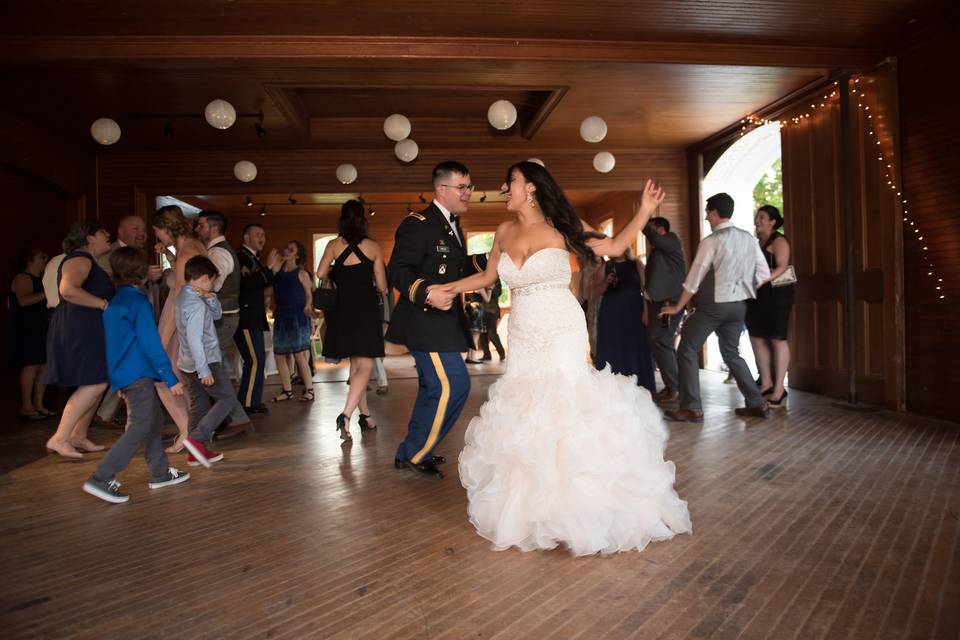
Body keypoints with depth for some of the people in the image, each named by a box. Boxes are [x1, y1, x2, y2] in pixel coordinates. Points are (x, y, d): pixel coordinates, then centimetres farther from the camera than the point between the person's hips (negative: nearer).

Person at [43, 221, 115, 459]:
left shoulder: (89, 262, 22)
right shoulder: (79, 258, -12)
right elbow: (68, 290, -29)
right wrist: (103, 303, -22)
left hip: (89, 331, 11)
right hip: (79, 330, -11)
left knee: (97, 384, 11)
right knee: (95, 384, -14)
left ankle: (78, 436, 17)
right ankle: (59, 439, -10)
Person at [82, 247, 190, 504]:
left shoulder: (115, 303, 14)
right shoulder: (138, 302, -14)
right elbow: (151, 343, -18)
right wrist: (171, 378, -15)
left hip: (124, 373, 10)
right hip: (138, 375, -10)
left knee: (154, 421, 15)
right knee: (140, 427, -9)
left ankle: (160, 473, 22)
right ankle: (101, 479, -10)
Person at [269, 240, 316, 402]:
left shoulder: (301, 273, -2)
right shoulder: (278, 270, 11)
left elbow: (309, 295, -5)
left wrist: (307, 307, -20)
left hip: (297, 318, -6)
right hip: (281, 317, 6)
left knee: (299, 355, -9)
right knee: (280, 356, 7)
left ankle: (309, 390, 0)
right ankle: (287, 390, 19)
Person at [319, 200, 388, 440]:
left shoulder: (334, 245, 1)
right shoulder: (373, 247, -2)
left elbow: (321, 273, -9)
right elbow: (382, 286, -3)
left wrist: (338, 277, 12)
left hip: (343, 310, 3)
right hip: (367, 310, -3)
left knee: (355, 364, 16)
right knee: (365, 366, -2)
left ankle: (364, 415, 23)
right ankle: (346, 415, -19)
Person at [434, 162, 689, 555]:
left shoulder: (561, 226, -5)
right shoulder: (505, 232, 6)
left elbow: (614, 247, 0)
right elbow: (489, 276, 18)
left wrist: (644, 211, -8)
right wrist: (451, 287, 12)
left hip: (562, 333, -4)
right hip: (523, 337, 4)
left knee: (564, 406, -4)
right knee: (521, 412, 5)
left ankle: (577, 504, 12)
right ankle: (531, 504, 21)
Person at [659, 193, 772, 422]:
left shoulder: (711, 241, -14)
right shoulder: (748, 238, 6)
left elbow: (694, 279, -12)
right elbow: (763, 274, 8)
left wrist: (677, 308, -3)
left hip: (712, 306, -7)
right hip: (738, 306, 7)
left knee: (688, 350, 3)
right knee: (731, 353, 21)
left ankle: (692, 408, 1)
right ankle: (757, 403, 21)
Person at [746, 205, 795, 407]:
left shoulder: (778, 241, -7)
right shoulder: (757, 242, 17)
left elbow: (782, 267, -18)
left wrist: (763, 281, -31)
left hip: (776, 294, -8)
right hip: (758, 297, 8)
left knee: (777, 339, -5)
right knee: (756, 337, 6)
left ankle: (779, 388, -1)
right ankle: (766, 383, 15)